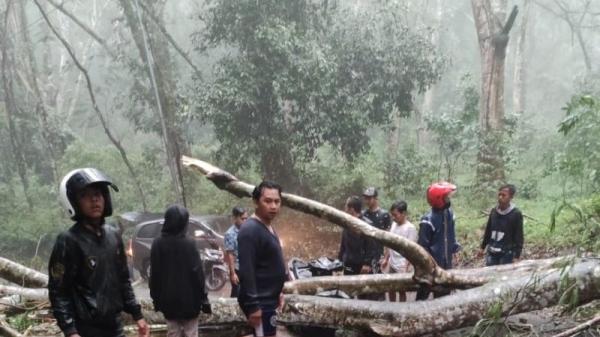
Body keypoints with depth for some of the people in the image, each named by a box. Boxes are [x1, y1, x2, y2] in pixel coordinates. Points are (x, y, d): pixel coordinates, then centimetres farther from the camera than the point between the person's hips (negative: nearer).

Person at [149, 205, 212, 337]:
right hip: (189, 299, -3)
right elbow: (197, 273, -12)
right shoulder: (189, 244, -13)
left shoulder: (157, 244, -3)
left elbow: (154, 274, 2)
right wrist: (203, 298, -4)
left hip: (168, 300, 3)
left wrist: (156, 298, 12)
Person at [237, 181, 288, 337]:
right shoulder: (250, 230, -20)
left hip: (267, 298, 10)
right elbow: (246, 271, -24)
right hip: (259, 301, -10)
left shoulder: (268, 227, 11)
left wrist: (277, 292, 23)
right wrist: (253, 305, -25)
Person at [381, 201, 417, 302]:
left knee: (401, 290, 5)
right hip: (392, 264, 7)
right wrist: (386, 258, 14)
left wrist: (406, 266, -19)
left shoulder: (410, 228, -16)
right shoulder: (394, 225, 6)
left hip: (402, 266, -7)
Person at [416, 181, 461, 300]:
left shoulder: (449, 213, 1)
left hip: (446, 264, 7)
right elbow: (423, 245, -17)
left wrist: (454, 244, 2)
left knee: (443, 294, 18)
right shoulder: (428, 220, -21)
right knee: (423, 293, 7)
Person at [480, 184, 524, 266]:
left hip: (507, 253, -5)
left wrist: (517, 255, -13)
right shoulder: (493, 211, 5)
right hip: (491, 251, 5)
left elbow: (519, 236, -9)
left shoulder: (516, 214, -10)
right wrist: (483, 247, 17)